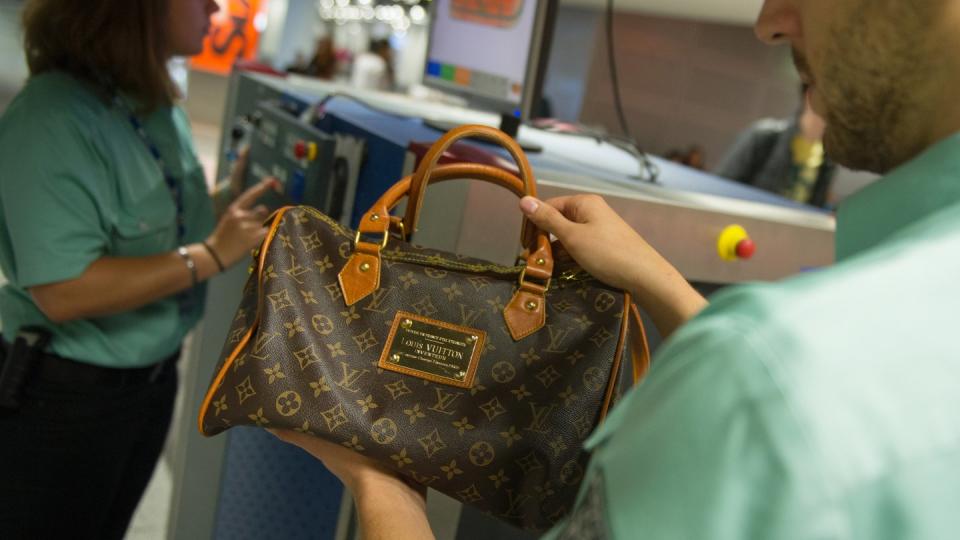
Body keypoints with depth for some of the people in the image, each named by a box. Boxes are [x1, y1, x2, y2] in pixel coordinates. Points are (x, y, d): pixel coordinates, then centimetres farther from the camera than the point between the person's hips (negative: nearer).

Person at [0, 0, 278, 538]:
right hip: (67, 393, -7)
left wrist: (232, 201, -4)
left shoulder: (162, 107, 1)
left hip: (155, 376, 8)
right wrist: (212, 255, -28)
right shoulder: (53, 117, -25)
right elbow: (63, 291, -30)